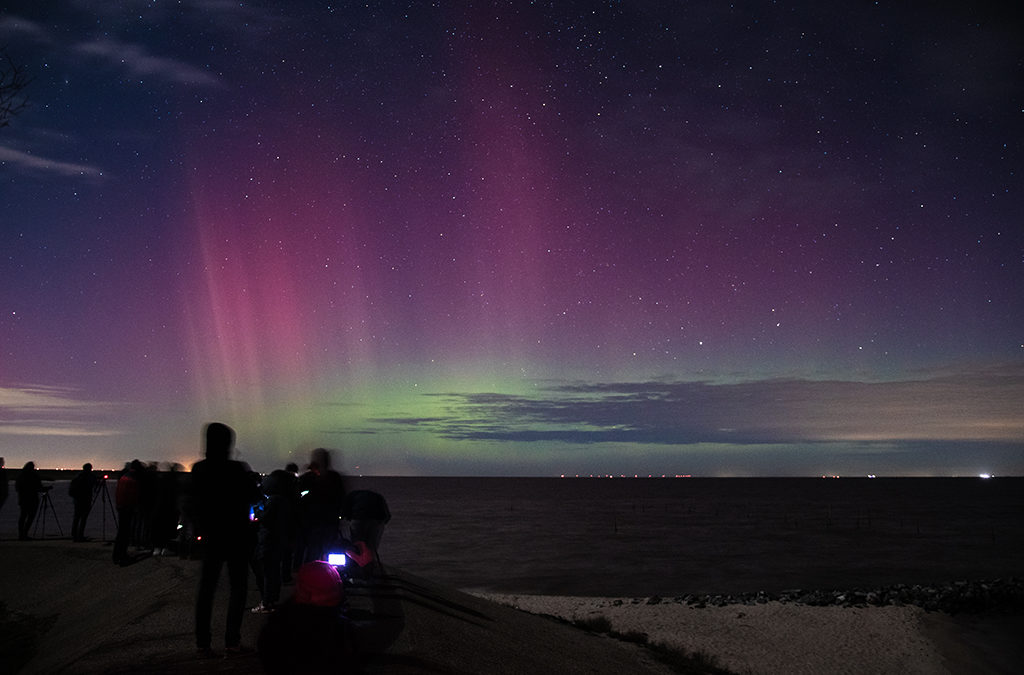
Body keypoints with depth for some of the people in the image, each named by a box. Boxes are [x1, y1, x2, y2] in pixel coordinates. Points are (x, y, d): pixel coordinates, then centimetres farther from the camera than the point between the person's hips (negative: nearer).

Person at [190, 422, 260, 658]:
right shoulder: (237, 470, -16)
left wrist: (200, 529, 15)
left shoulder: (198, 470, -4)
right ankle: (232, 640, 5)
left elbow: (194, 502, 4)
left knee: (206, 587, 10)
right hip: (236, 536, -3)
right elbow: (254, 497, -6)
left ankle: (202, 642, 10)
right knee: (237, 586, 7)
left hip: (210, 536, 4)